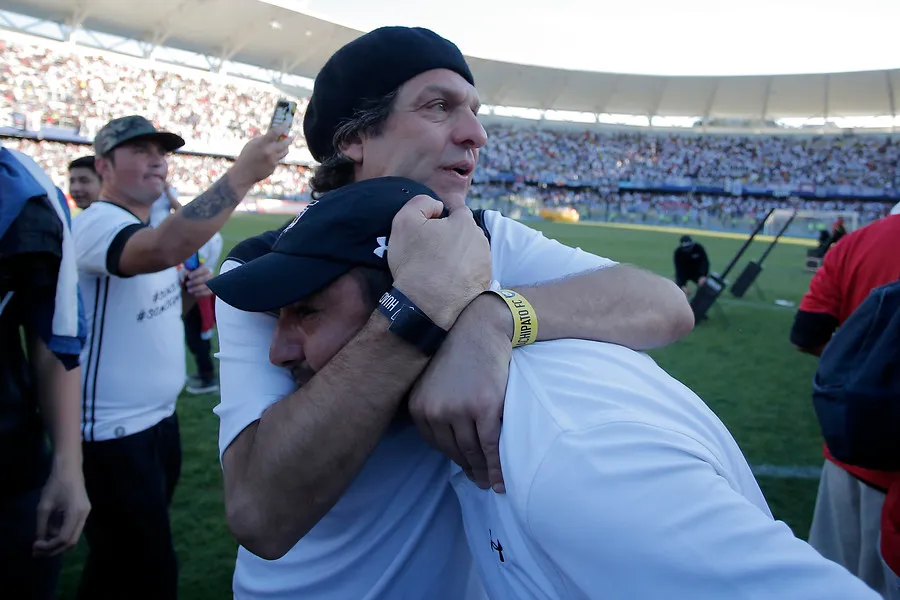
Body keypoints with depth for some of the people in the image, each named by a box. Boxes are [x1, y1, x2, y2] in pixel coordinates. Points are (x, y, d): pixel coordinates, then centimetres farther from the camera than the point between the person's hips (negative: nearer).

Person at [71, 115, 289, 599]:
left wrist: (189, 292, 0)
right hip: (113, 433, -9)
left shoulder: (151, 227, 10)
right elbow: (163, 249, -43)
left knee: (118, 558, 24)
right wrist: (242, 175, -44)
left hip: (160, 418, 9)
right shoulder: (97, 223, -20)